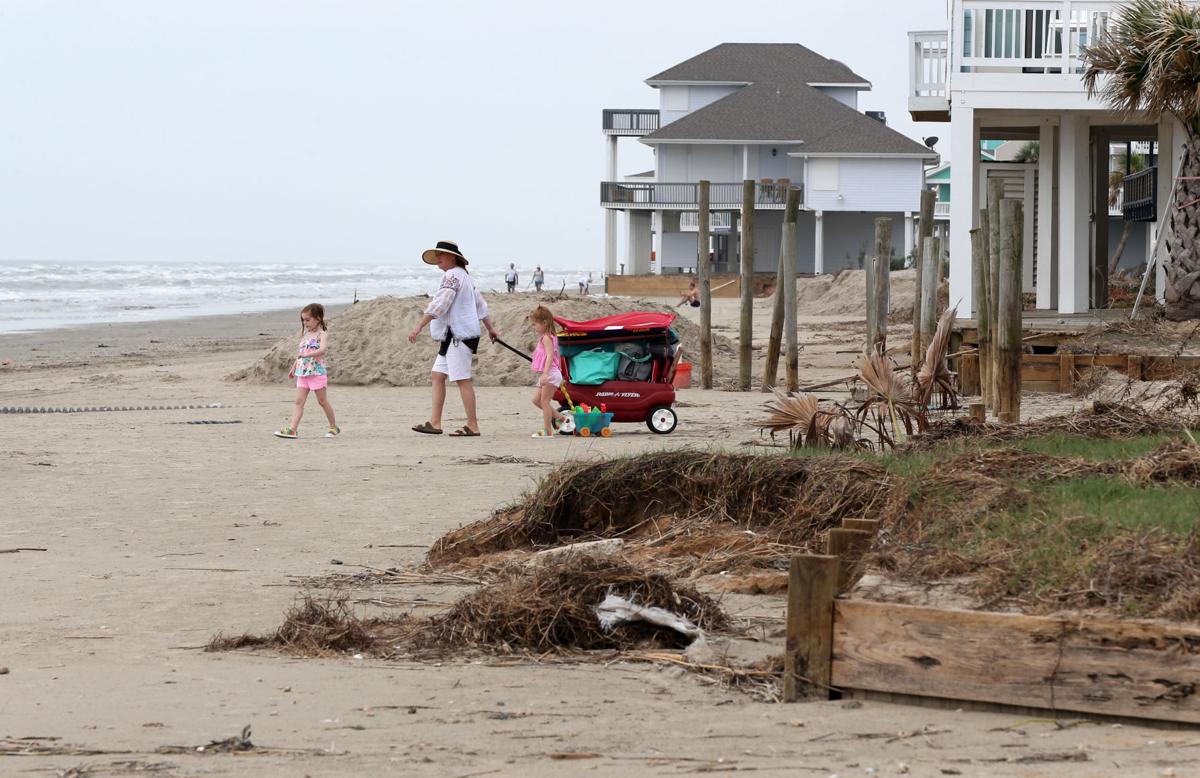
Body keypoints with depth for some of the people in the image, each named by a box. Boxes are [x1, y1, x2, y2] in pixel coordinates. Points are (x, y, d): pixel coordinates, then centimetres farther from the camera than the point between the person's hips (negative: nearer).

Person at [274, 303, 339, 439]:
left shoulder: (322, 335, -8)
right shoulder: (305, 335, 15)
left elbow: (323, 350, -27)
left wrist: (307, 355, -37)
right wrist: (293, 368, 29)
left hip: (317, 373, -7)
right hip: (302, 374, 7)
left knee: (322, 401, 4)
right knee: (299, 401, -3)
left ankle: (334, 427, 19)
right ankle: (292, 429, -10)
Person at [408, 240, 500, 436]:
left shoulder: (453, 275, -13)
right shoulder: (464, 276, 21)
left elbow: (439, 304, -22)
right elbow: (480, 304, 27)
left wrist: (419, 327, -23)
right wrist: (490, 328, 35)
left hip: (459, 334, -11)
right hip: (451, 336, 11)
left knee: (462, 380, -8)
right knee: (438, 375, 9)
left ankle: (472, 426, -6)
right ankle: (435, 423, 7)